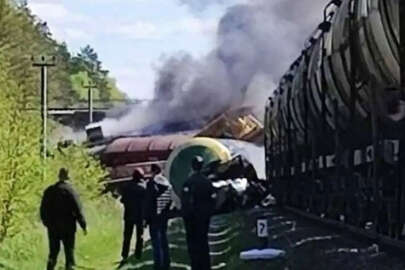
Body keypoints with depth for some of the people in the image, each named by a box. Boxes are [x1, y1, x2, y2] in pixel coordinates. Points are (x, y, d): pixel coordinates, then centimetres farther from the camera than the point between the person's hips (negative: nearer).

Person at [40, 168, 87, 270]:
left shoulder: (49, 191, 3)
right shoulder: (70, 191, -12)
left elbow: (43, 209, 10)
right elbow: (78, 210, -12)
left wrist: (46, 222, 22)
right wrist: (84, 226, -5)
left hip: (53, 227, 4)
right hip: (68, 227, -4)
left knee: (53, 252, 12)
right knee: (69, 251, 5)